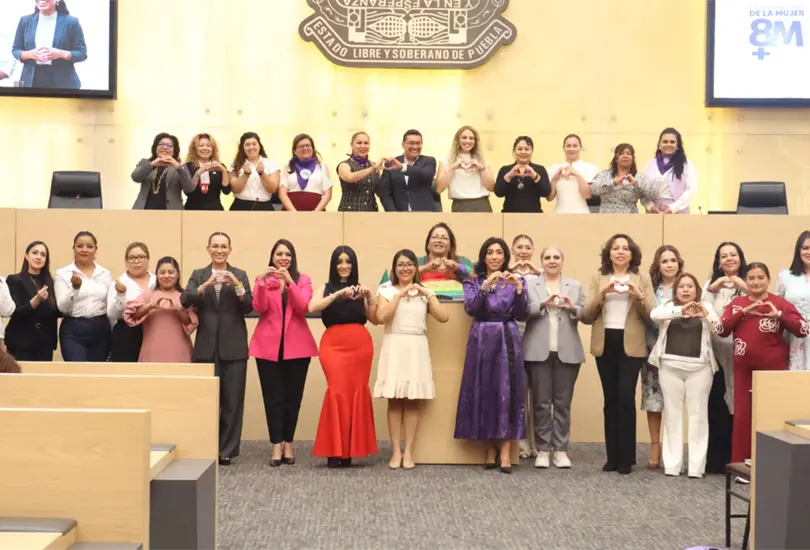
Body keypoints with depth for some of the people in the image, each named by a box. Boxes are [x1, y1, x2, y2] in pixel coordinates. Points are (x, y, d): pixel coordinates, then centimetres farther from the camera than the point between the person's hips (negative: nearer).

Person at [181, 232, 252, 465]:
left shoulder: (240, 275, 7)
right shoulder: (198, 275, 9)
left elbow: (248, 307, -3)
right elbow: (185, 301, -8)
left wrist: (237, 286, -20)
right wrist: (206, 285, -24)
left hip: (233, 347, 0)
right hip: (206, 346, 0)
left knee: (232, 399, 2)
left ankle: (227, 450, 9)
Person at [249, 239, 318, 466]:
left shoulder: (303, 280, 7)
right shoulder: (263, 279, 8)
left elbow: (303, 307, -9)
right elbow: (259, 308, -7)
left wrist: (289, 281, -18)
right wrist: (261, 282, -20)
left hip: (296, 345, 0)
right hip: (268, 345, 0)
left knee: (293, 396, 4)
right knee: (273, 397, -2)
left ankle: (288, 443, 14)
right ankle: (276, 445, 2)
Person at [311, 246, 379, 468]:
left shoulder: (360, 289, 13)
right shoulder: (325, 288, 11)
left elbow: (374, 319, 6)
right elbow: (312, 307, -9)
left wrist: (369, 297, -6)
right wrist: (338, 294, -16)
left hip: (360, 345, 2)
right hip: (334, 345, -2)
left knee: (356, 393, 1)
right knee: (338, 392, -12)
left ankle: (349, 450, 8)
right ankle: (334, 450, -5)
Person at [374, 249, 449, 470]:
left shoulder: (425, 292, 11)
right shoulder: (387, 290, 5)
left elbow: (444, 317, -2)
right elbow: (381, 317, -12)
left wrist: (427, 294, -6)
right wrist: (399, 294, -11)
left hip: (417, 348, 2)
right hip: (394, 347, -2)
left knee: (413, 401, 1)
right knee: (395, 400, -3)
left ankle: (408, 451, 5)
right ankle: (396, 451, 2)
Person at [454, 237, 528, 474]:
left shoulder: (515, 281, 10)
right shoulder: (473, 281, 8)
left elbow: (522, 314, -1)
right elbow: (470, 309, -9)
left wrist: (519, 289, -15)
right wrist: (486, 285, -19)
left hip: (508, 340, 0)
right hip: (482, 340, 0)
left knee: (507, 391, -7)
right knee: (484, 391, -1)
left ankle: (505, 451, -6)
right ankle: (491, 448, 8)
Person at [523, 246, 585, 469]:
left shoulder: (575, 286, 13)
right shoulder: (529, 284, 8)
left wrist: (572, 308, -16)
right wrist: (543, 304, -21)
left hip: (567, 352, 1)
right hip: (538, 352, -1)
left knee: (563, 402, 3)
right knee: (541, 402, 2)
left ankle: (561, 450, 9)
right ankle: (543, 450, 9)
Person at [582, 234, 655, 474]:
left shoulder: (642, 278, 7)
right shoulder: (598, 278, 10)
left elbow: (652, 315, 0)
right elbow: (586, 316, 2)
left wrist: (639, 295, -15)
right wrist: (602, 293, -11)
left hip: (630, 345, -2)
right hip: (605, 344, 2)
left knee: (626, 398, -11)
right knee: (610, 399, 4)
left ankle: (626, 458, -3)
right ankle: (612, 457, 11)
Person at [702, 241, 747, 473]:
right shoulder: (711, 283, 14)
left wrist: (747, 289, -15)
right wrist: (712, 289, -9)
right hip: (717, 350, 2)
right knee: (716, 403, -1)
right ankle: (716, 458, 6)